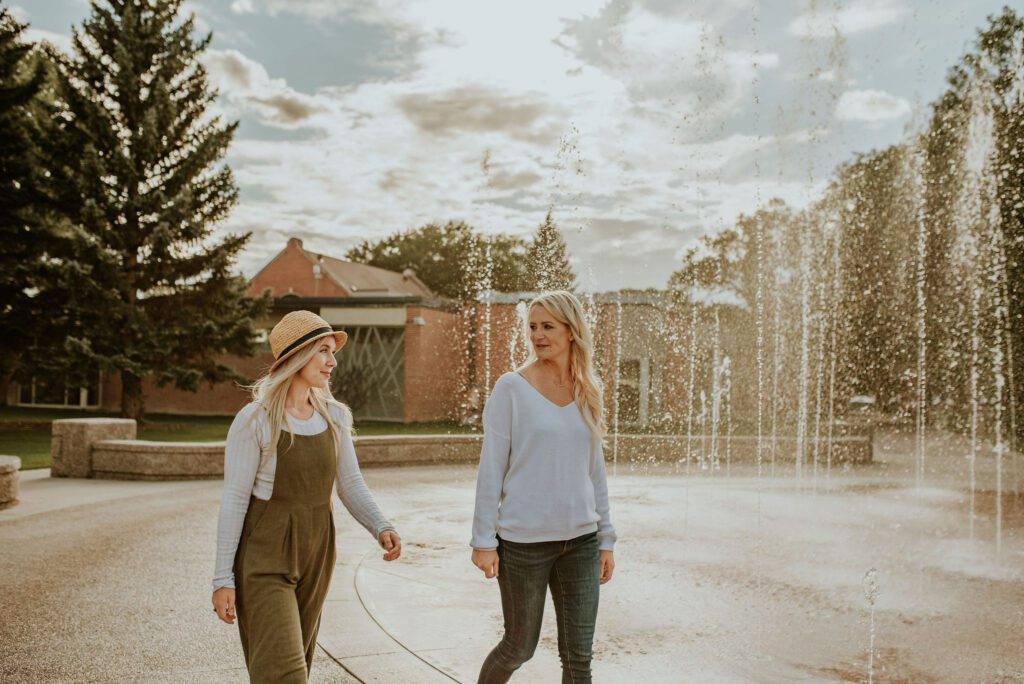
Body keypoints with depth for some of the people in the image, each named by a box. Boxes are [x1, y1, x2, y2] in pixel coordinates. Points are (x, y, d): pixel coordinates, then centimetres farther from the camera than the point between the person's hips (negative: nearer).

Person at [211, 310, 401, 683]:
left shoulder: (335, 417, 1)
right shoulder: (255, 421, -14)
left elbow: (351, 485, 3)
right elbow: (234, 500, -12)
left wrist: (381, 527, -15)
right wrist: (223, 578, -11)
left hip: (315, 555, 6)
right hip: (265, 558, -5)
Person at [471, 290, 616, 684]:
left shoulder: (588, 393, 6)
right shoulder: (512, 388, -7)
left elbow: (594, 470, 12)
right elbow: (491, 468, -7)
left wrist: (606, 538, 11)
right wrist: (483, 540, -9)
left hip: (580, 541, 4)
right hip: (523, 541, -4)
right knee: (519, 647, 10)